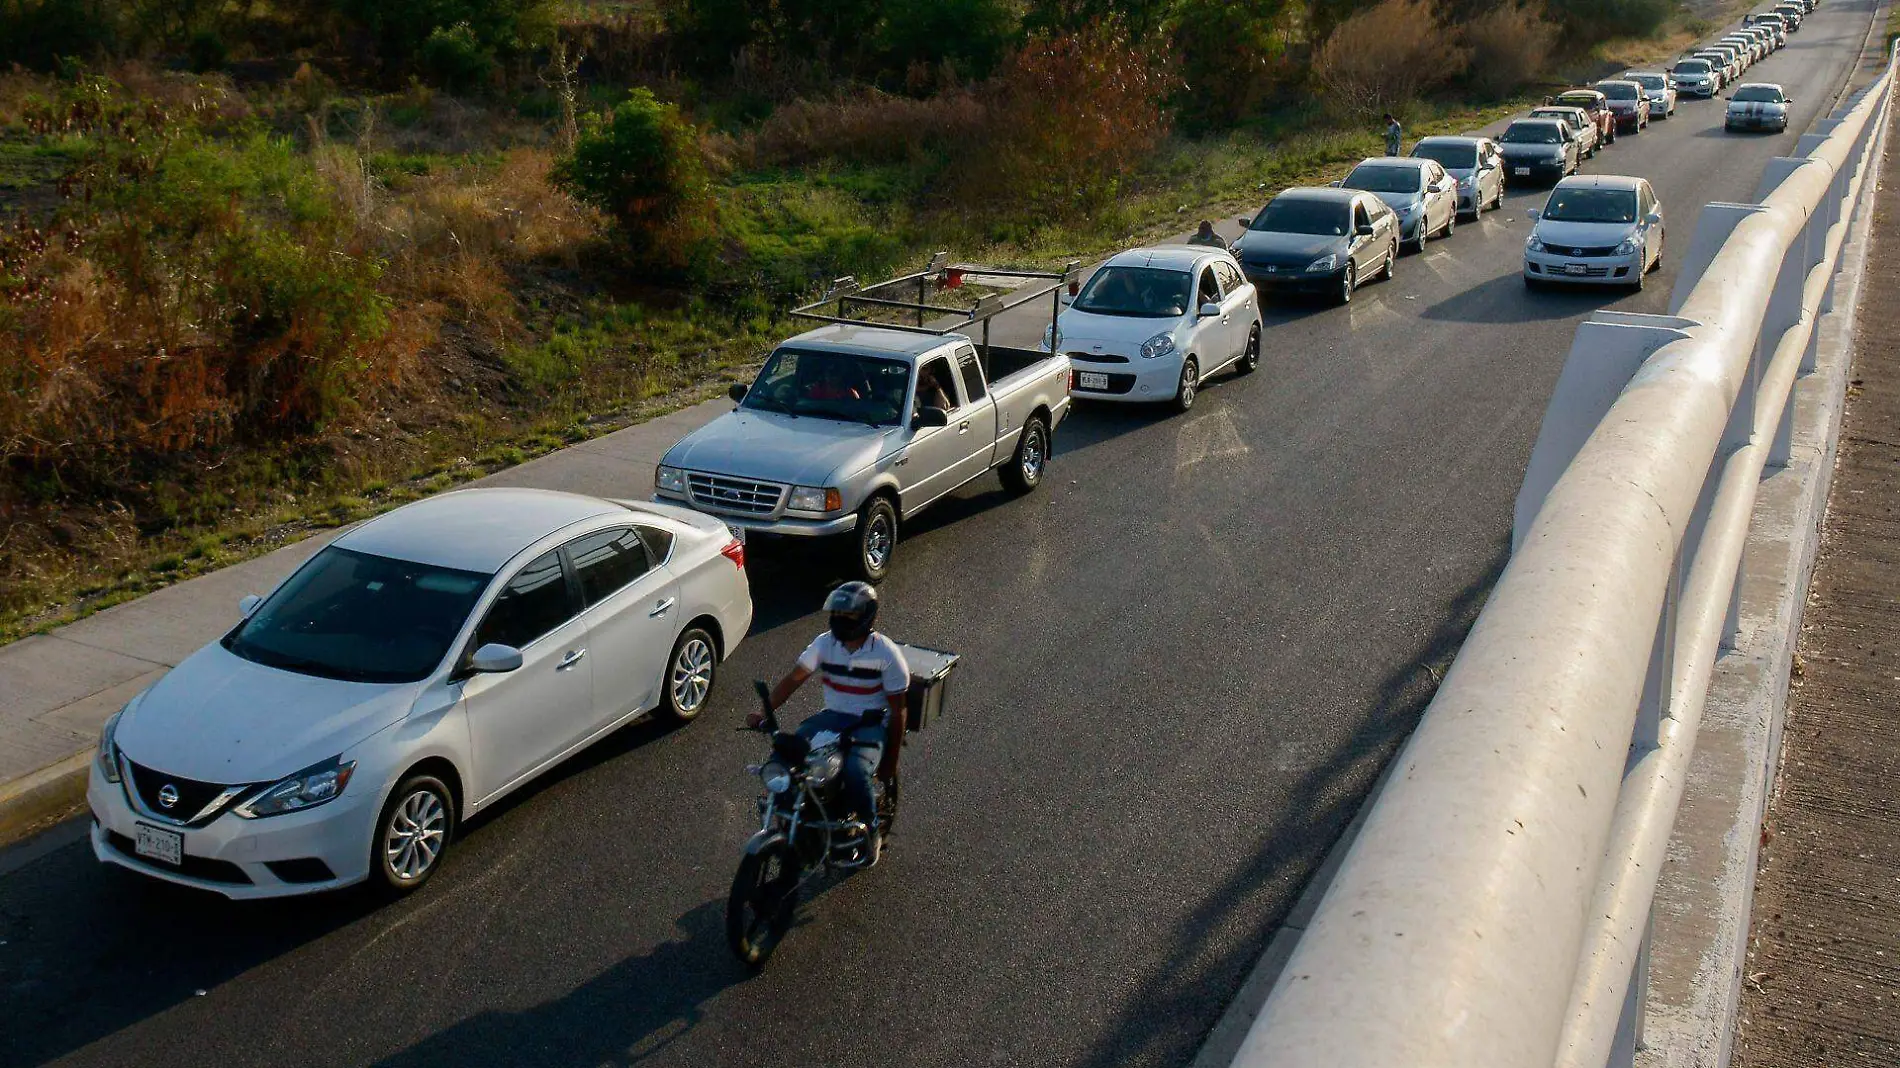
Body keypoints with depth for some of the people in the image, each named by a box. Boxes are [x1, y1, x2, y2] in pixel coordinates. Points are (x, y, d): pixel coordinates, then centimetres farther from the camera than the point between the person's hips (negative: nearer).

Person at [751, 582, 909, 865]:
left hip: (871, 724, -4)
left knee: (855, 772, -33)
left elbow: (897, 711, -7)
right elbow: (793, 679, -1)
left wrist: (890, 762, -6)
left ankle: (873, 830, -4)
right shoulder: (825, 643, -1)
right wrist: (764, 712, -18)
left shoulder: (887, 653, -12)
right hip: (833, 716, 4)